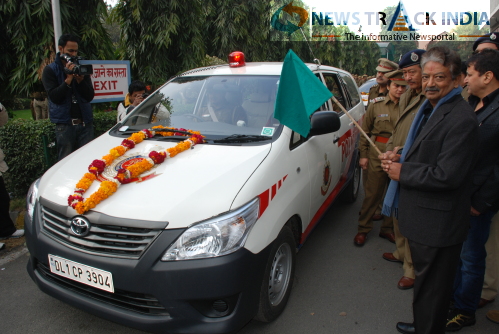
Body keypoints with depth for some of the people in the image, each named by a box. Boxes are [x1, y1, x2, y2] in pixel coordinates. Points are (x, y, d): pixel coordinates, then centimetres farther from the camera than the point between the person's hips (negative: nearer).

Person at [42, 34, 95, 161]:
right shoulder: (50, 70, 3)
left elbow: (90, 96, 3)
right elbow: (54, 96, -8)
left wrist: (80, 79, -13)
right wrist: (68, 79, -16)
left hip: (85, 122, 3)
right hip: (64, 123, -2)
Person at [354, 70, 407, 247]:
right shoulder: (376, 106, 2)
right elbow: (365, 131, 5)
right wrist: (363, 154, 0)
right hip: (377, 154, -2)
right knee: (373, 193, 3)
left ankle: (388, 228, 27)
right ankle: (363, 229, 17)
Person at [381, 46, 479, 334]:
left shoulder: (461, 119, -22)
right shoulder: (431, 109, 10)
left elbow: (446, 176, -27)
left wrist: (402, 172, -16)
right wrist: (400, 161, 4)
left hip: (437, 224, -10)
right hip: (423, 217, 10)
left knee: (431, 286, 8)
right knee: (425, 281, 26)